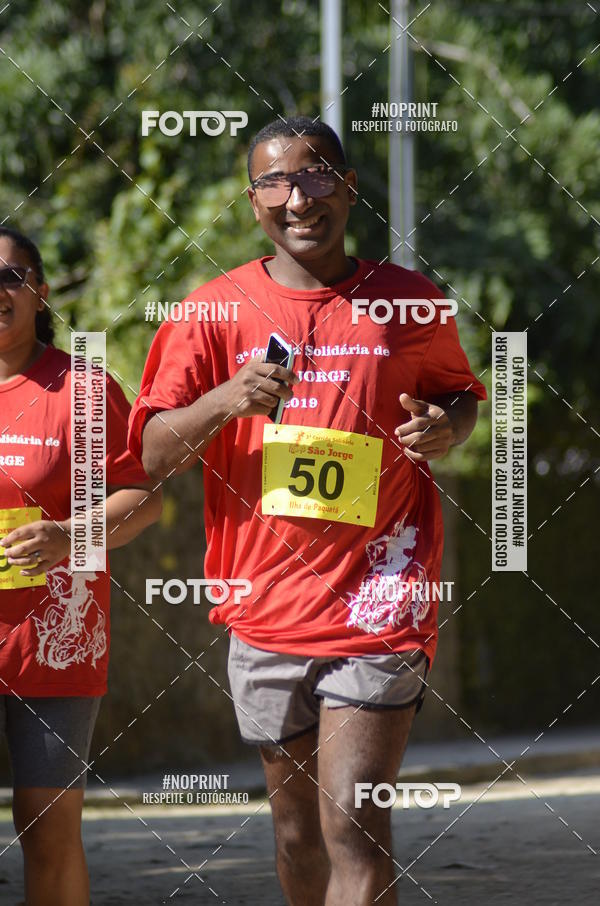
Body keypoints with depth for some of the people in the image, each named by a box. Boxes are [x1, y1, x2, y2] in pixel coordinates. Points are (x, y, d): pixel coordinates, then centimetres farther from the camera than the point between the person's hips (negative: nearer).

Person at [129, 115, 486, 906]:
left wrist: (447, 427, -4)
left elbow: (463, 393, 20)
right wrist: (222, 401, -20)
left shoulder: (410, 303, 3)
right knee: (298, 825, 13)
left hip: (377, 605, -3)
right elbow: (153, 455, -1)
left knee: (355, 824, -14)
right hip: (267, 610, 3)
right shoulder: (215, 309, 3)